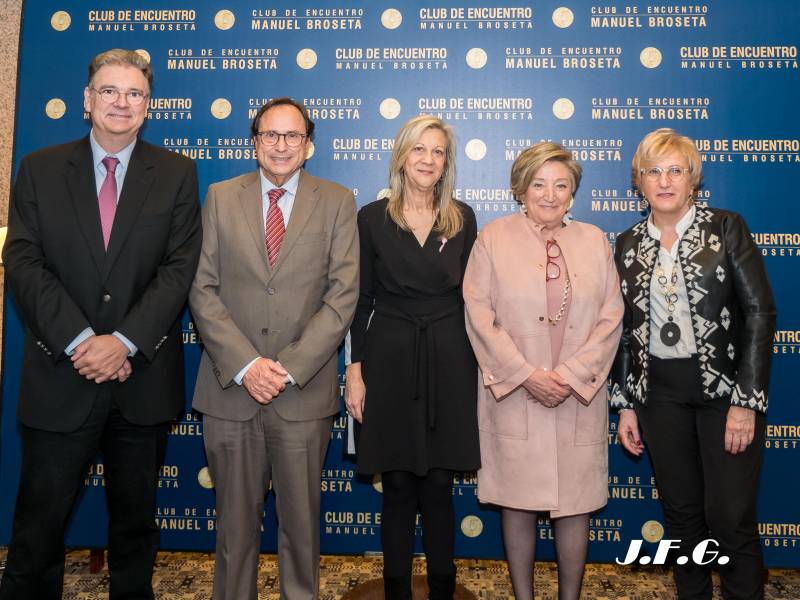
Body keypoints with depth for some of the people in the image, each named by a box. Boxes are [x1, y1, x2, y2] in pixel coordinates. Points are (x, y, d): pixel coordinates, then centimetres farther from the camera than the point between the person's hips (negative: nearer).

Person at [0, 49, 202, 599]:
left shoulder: (177, 173, 3)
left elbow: (180, 267, -5)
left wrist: (124, 341, -16)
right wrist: (80, 341, -16)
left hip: (143, 378, 0)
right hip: (60, 378, 0)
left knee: (136, 515, 16)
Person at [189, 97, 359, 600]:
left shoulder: (337, 202, 3)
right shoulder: (221, 197, 7)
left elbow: (343, 294, -5)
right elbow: (203, 289, 0)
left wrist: (289, 367, -13)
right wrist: (245, 365, -11)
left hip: (305, 391, -1)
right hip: (231, 388, 1)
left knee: (302, 521, 10)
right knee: (236, 520, 13)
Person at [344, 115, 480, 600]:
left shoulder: (463, 218, 6)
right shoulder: (373, 218, 1)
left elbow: (470, 296, 8)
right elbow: (360, 300, 2)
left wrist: (478, 362, 4)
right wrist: (355, 369, -3)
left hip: (449, 360, 1)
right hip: (390, 359, -1)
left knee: (439, 483, 6)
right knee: (398, 483, 7)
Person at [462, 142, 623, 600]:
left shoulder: (595, 241, 9)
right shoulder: (494, 238, 2)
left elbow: (611, 318, 4)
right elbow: (480, 315, -5)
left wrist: (571, 376, -8)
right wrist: (526, 374, -11)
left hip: (579, 398, 2)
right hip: (514, 395, -1)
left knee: (576, 502, 7)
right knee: (517, 502, 6)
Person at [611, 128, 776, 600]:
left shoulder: (726, 227, -4)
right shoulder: (629, 245, 6)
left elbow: (760, 312, -8)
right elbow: (626, 329, 9)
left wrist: (745, 401, -14)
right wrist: (626, 404, 7)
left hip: (724, 386, -3)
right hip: (659, 393, 3)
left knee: (731, 516, 0)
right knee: (680, 510, 13)